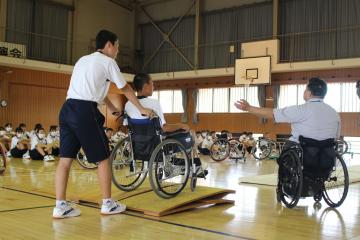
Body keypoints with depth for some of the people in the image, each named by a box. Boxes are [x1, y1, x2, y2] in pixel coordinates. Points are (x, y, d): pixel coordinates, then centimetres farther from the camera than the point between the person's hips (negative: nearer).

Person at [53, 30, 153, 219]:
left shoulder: (83, 60, 26)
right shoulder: (107, 62, 3)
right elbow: (125, 89, 11)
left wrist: (112, 108, 44)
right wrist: (141, 109, 24)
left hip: (67, 109, 8)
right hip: (85, 111, -8)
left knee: (65, 158, 5)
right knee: (103, 157, 4)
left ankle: (60, 206, 6)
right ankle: (107, 204, 12)